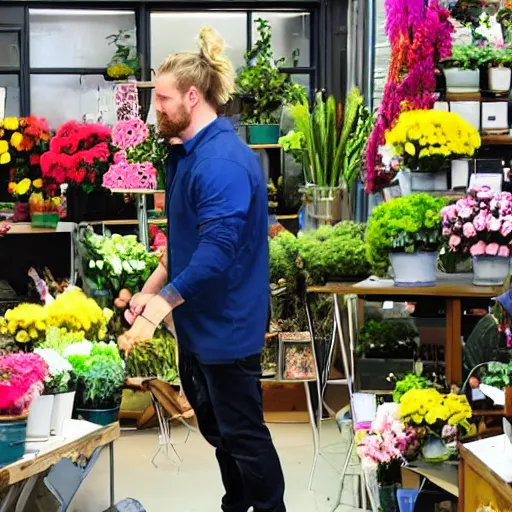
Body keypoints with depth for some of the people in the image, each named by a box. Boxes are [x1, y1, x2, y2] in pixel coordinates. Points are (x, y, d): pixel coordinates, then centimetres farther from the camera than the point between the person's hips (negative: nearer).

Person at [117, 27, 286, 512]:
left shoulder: (223, 161, -24)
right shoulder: (186, 153, 9)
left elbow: (216, 250, -32)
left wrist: (158, 308, -34)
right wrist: (151, 291, 12)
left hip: (225, 325, -10)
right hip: (197, 321, 10)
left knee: (242, 433, 2)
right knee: (216, 428, 21)